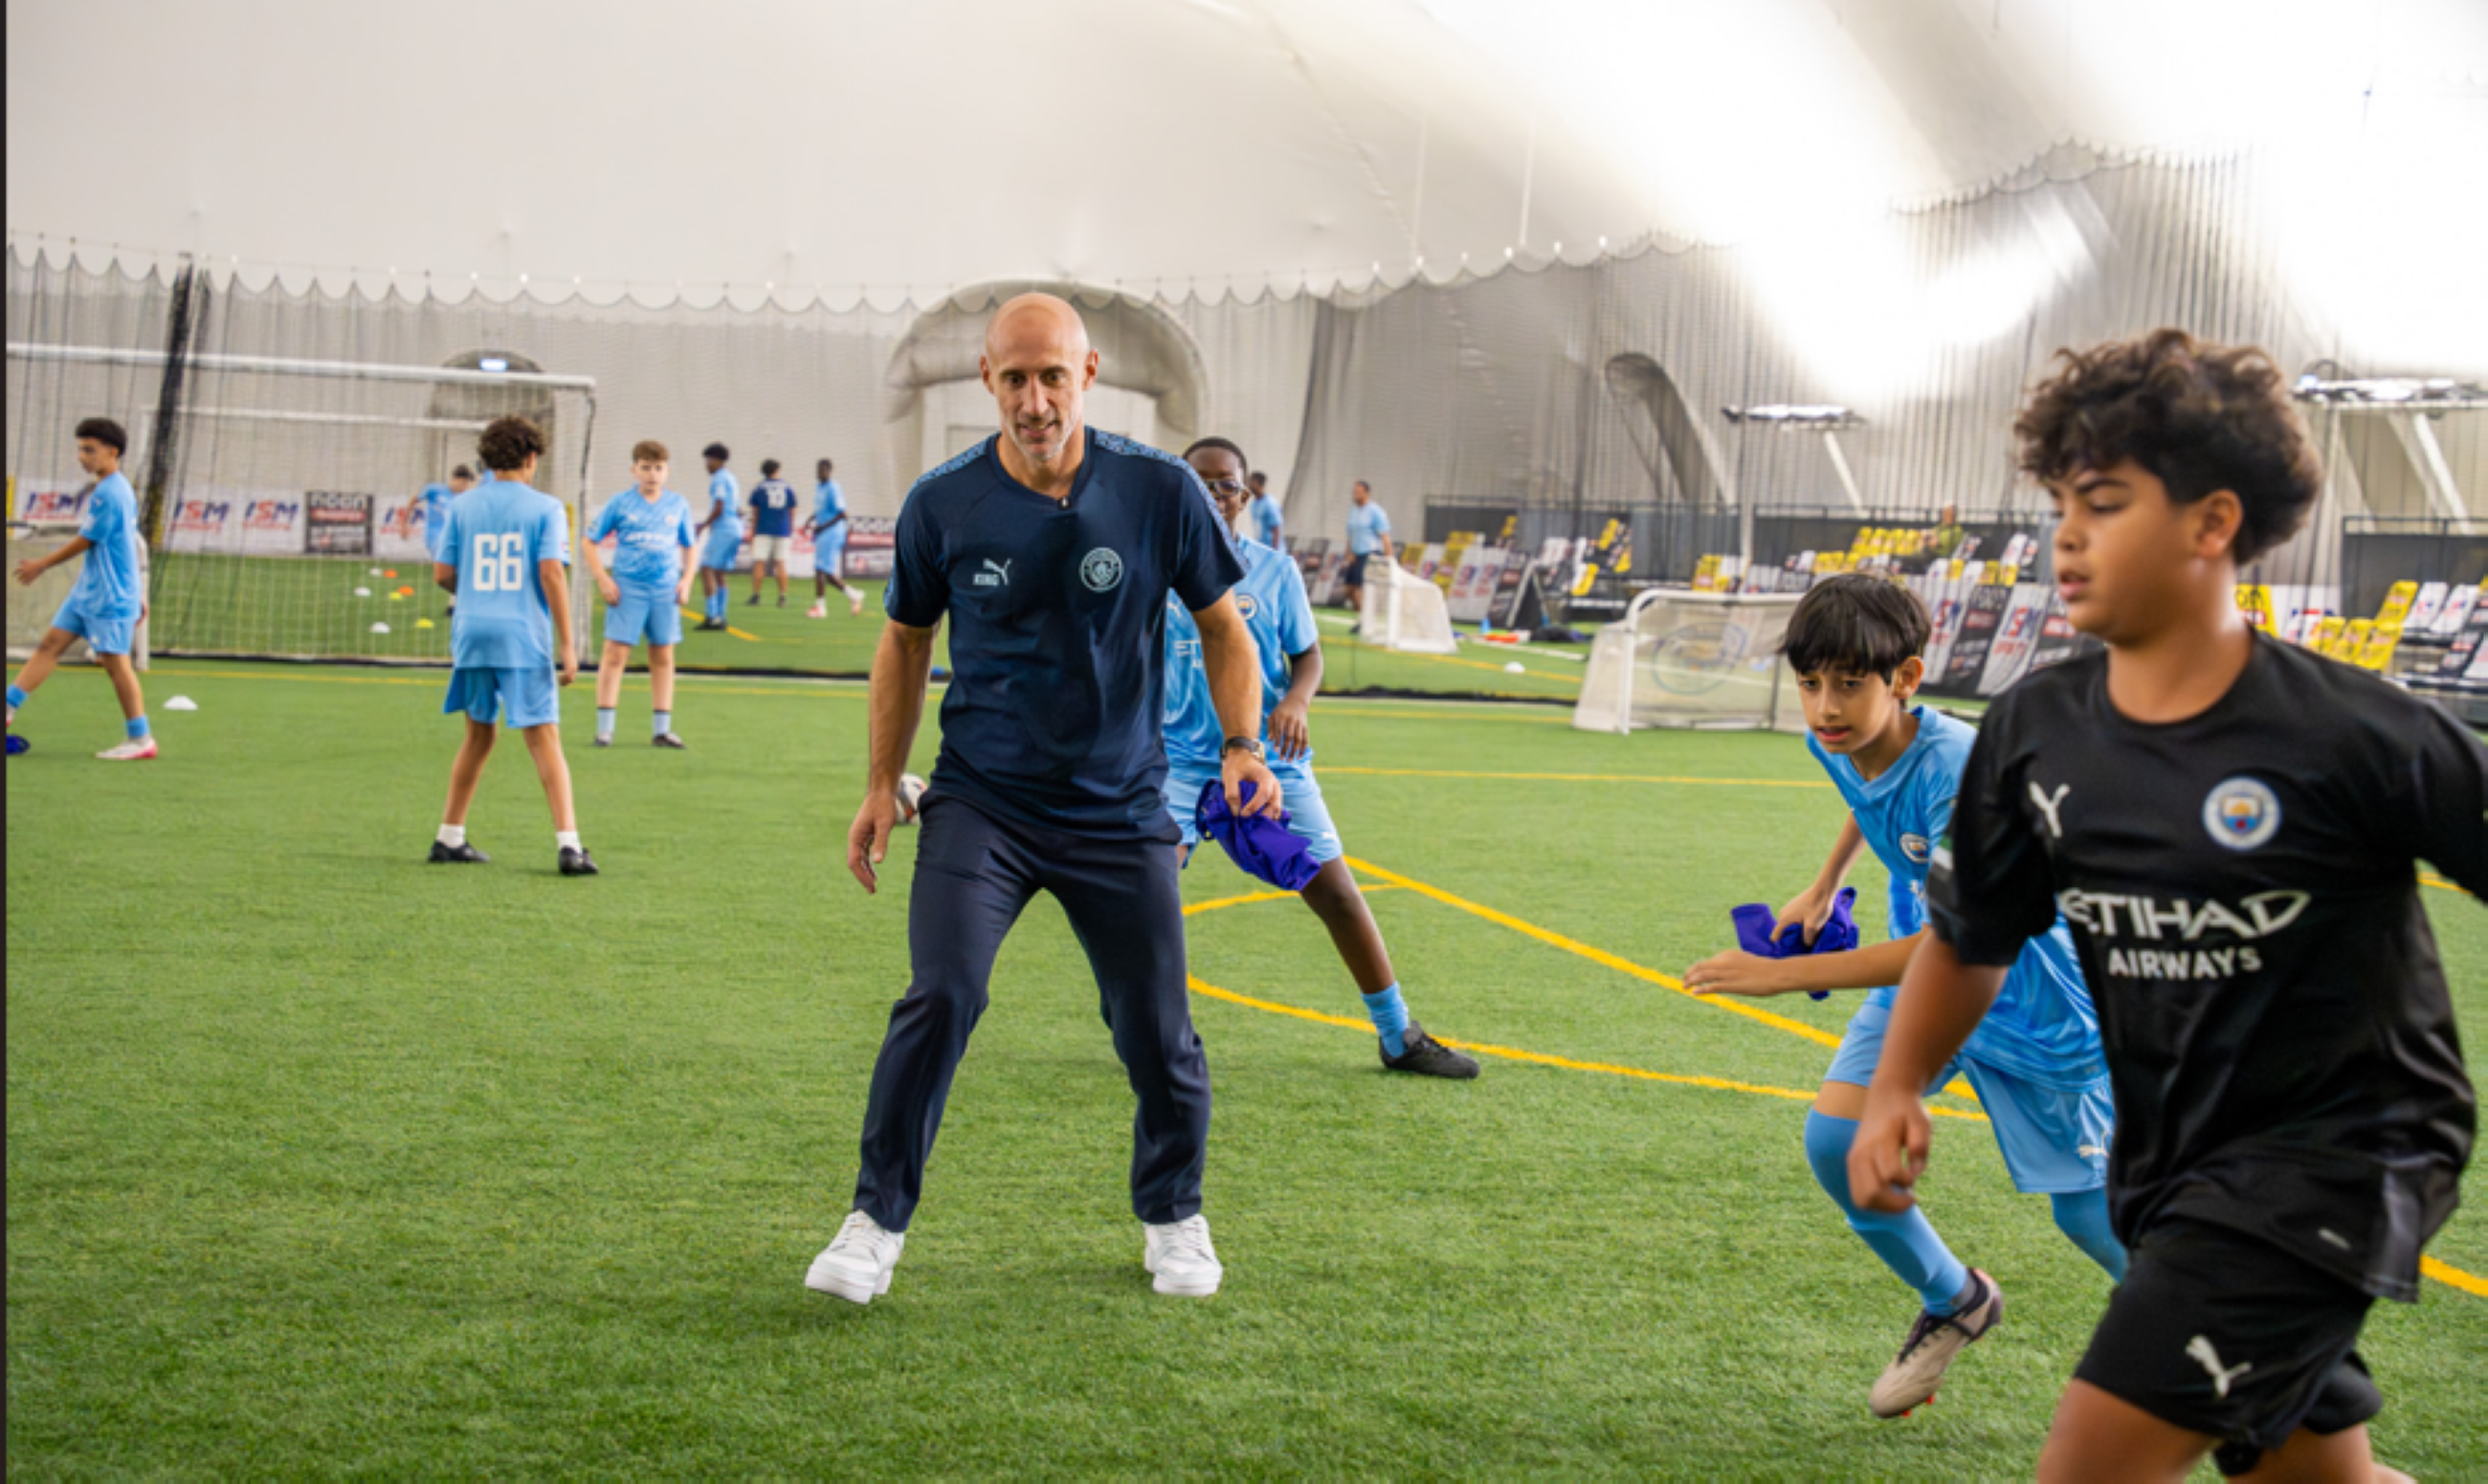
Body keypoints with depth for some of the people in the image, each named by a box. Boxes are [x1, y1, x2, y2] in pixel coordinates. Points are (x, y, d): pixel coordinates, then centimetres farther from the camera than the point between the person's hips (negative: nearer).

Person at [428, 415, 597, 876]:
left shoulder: (463, 506, 8)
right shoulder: (545, 508, -1)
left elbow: (443, 573, 8)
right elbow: (551, 572, -10)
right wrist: (566, 644, -8)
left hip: (472, 634, 4)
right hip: (524, 636, -4)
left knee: (479, 736, 18)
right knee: (545, 740, -4)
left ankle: (449, 838, 23)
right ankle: (567, 843, -14)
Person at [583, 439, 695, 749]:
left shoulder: (678, 505, 7)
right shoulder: (620, 504, -1)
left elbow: (688, 546, 18)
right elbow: (592, 542, 4)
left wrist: (686, 579, 4)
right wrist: (602, 578, -6)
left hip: (665, 591, 3)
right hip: (627, 589, -3)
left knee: (663, 657, 7)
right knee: (615, 653, -6)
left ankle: (663, 729, 14)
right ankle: (604, 728, -2)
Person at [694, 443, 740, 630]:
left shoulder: (719, 479, -9)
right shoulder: (732, 478, 20)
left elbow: (719, 508, -18)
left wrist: (704, 525, -8)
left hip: (722, 530, -10)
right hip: (735, 529, 10)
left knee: (707, 570, -10)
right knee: (721, 574, 12)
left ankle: (711, 616, -17)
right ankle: (720, 617, 11)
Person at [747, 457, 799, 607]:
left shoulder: (758, 488, 0)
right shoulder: (788, 488, 5)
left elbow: (755, 512, -1)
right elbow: (792, 512, 6)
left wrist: (752, 532, 4)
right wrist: (791, 532, 12)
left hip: (764, 531, -2)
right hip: (783, 531, 2)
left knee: (759, 563, -1)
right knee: (780, 563, 5)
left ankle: (756, 596, -7)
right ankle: (782, 598, 1)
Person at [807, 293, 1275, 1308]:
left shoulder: (1160, 491, -7)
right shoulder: (942, 504, -5)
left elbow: (1221, 625, 6)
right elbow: (905, 641, 10)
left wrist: (1241, 746, -7)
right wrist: (883, 785, 8)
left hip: (1120, 809, 1)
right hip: (979, 803, 0)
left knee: (1156, 1030, 3)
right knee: (942, 997, -18)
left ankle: (1173, 1216, 29)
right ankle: (877, 1220, -3)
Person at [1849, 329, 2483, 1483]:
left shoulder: (2353, 735, -19)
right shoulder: (2034, 732, -3)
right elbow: (1970, 936, 10)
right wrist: (1896, 1088, -1)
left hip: (2336, 1157, -6)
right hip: (2172, 1169, 6)